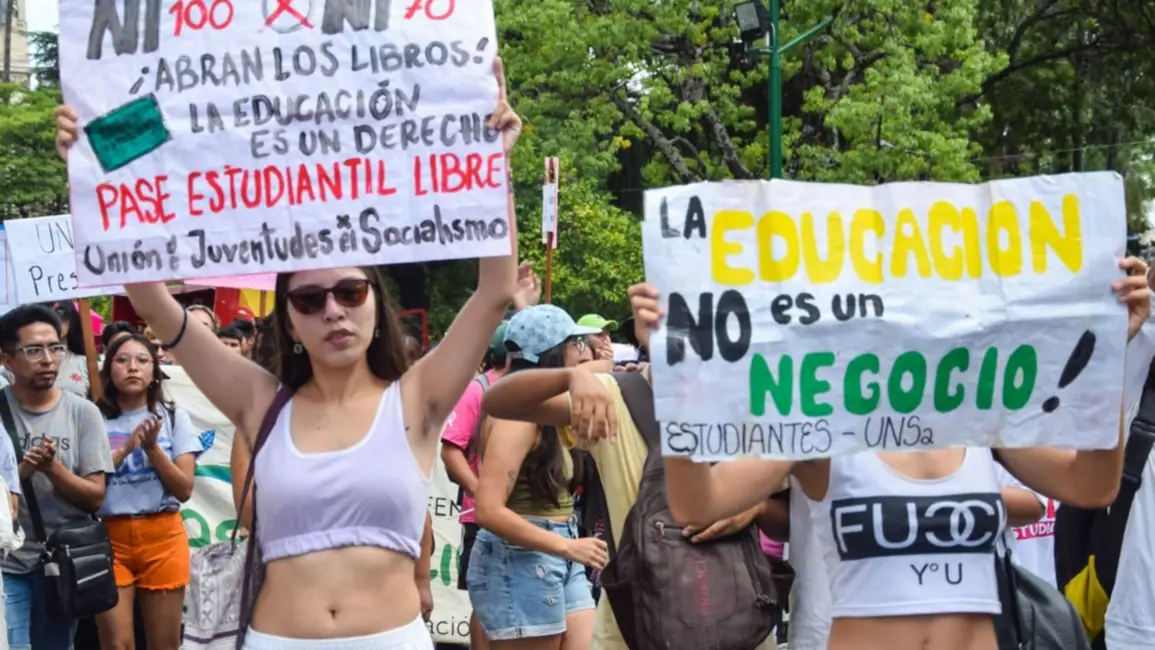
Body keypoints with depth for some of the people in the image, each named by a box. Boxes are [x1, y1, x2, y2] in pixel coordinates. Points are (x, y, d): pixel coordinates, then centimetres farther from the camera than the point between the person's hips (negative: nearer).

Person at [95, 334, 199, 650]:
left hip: (163, 537, 1)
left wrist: (153, 448, -13)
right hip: (109, 536, -1)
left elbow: (184, 490, -1)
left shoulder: (174, 417, 3)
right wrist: (125, 449, -16)